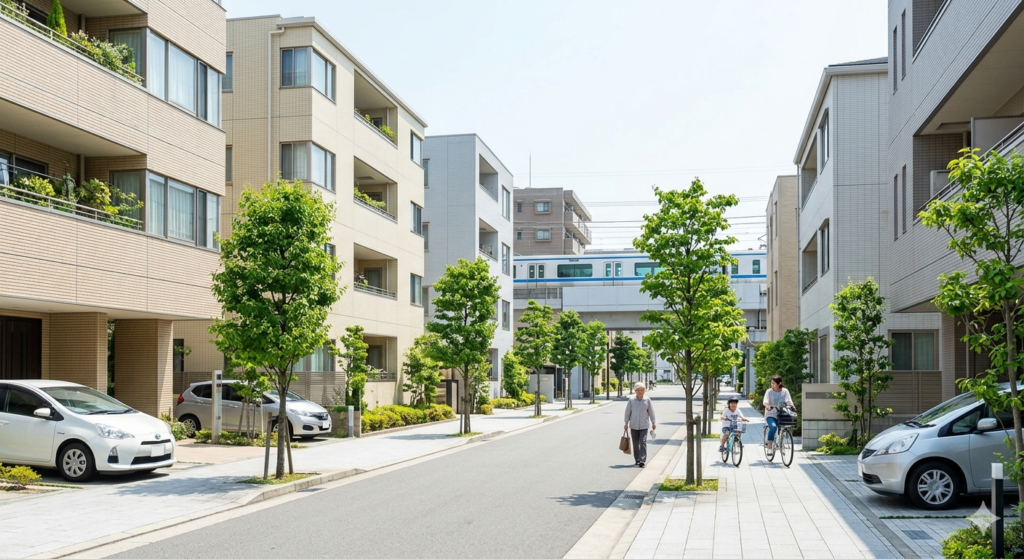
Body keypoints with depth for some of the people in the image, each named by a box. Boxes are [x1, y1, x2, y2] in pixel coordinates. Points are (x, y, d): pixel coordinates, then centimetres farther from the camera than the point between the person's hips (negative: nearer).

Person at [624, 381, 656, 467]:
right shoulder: (631, 400, -5)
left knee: (643, 442, -12)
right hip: (634, 425, 1)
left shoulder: (647, 400, -5)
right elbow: (627, 412, 2)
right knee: (635, 443, 9)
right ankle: (637, 460, 23)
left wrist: (653, 423, 11)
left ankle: (642, 461, -12)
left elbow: (651, 412, 5)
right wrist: (626, 423, 1)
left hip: (644, 426, -1)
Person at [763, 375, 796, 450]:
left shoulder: (785, 391, 1)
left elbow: (788, 400, -13)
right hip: (771, 415, -3)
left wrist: (792, 406, -36)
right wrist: (767, 406, -41)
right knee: (773, 427, -28)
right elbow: (765, 401, -17)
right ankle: (769, 445, -17)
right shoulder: (769, 391, -3)